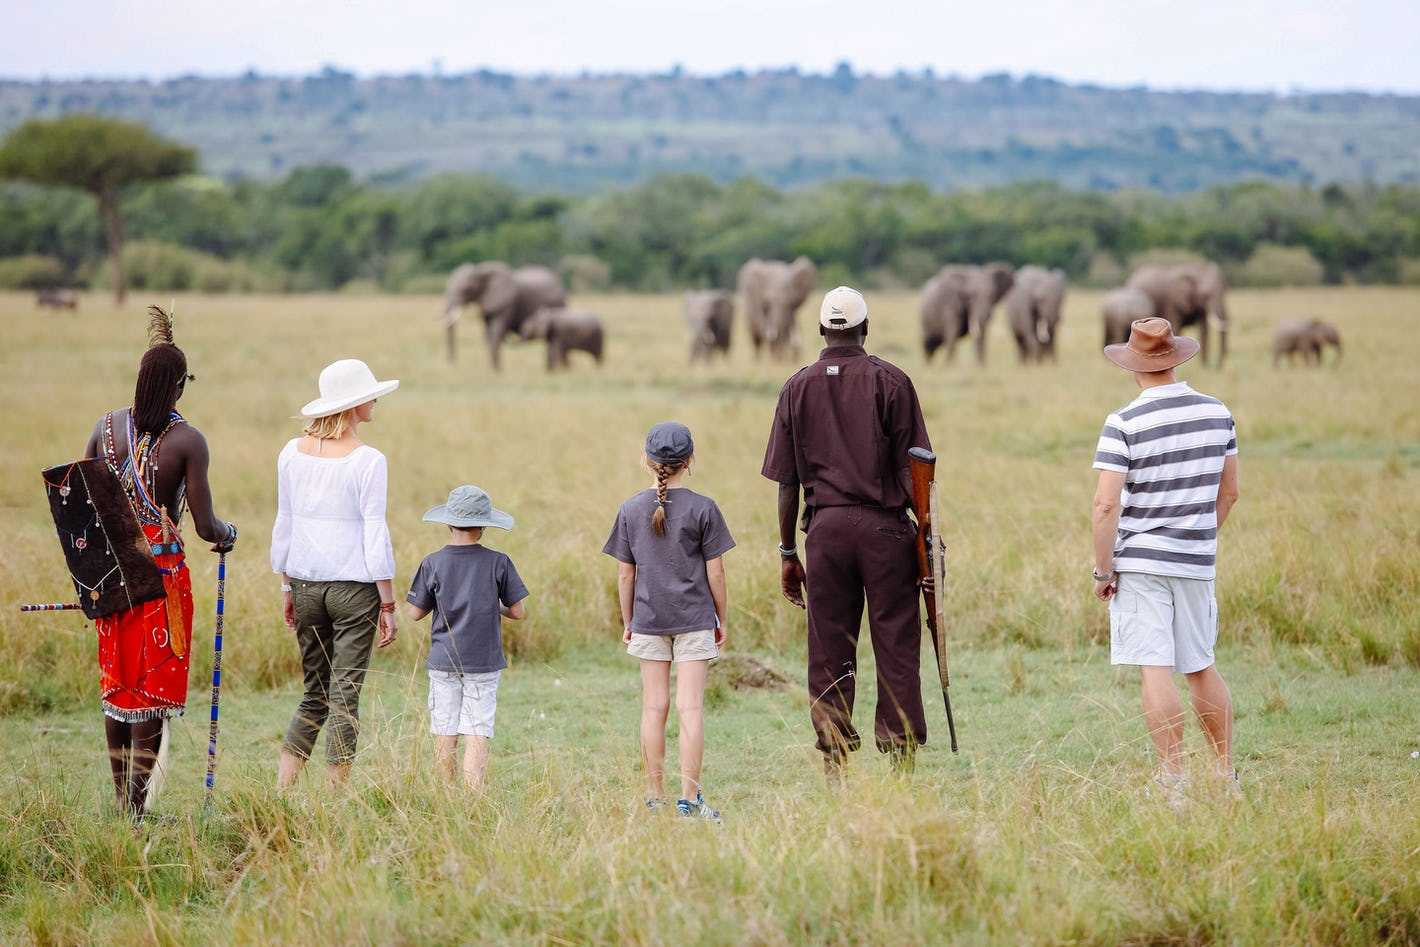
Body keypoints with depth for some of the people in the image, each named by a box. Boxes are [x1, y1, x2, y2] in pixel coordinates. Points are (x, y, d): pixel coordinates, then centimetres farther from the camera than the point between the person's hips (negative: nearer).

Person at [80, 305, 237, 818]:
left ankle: (122, 799, 18)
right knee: (156, 684, 2)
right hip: (163, 572, -5)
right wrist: (228, 534, 11)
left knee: (116, 682, 14)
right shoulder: (187, 441, -12)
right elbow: (205, 526, -12)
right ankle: (138, 803, -1)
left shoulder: (106, 427, 2)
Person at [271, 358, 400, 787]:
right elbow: (375, 534, -11)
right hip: (354, 585, -5)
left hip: (306, 584, 5)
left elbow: (283, 525, 9)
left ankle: (280, 790, 6)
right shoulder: (368, 461, -11)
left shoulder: (292, 453, 4)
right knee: (344, 697, 2)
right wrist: (388, 604, -5)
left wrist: (287, 587, 18)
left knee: (314, 696, 15)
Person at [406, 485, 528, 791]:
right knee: (477, 732, -2)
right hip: (484, 662, -1)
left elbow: (416, 613, 0)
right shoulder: (498, 563, -6)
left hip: (443, 662, 1)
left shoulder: (432, 564, -4)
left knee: (445, 731, 10)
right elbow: (518, 612, -2)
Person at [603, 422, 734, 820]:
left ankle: (655, 798, 9)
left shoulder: (631, 510, 1)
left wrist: (627, 622, 14)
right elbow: (715, 573, -5)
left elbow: (625, 575, 4)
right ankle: (689, 798, -5)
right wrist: (721, 620, 6)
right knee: (690, 707, -3)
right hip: (694, 619, -2)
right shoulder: (703, 509, -6)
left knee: (654, 707, 6)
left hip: (648, 620, 2)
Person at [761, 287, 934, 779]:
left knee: (829, 654, 6)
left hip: (825, 529, 2)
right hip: (884, 526, -2)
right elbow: (911, 472, -3)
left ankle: (834, 764, 5)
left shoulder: (798, 387, 7)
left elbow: (786, 481, 7)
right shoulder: (890, 382, -1)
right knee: (896, 649, 2)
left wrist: (788, 552, 12)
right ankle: (900, 756, 0)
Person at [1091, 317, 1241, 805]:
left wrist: (1103, 569, -7)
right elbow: (1229, 492, 13)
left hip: (1138, 563, -5)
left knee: (1155, 670, -4)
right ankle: (1227, 775, 23)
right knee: (1201, 667, 16)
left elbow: (1106, 504, -16)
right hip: (1197, 563, 5)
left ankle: (1174, 781, -6)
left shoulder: (1123, 424, -12)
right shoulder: (1217, 413, 3)